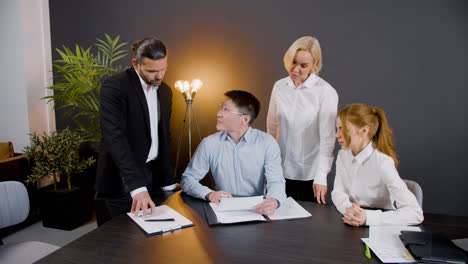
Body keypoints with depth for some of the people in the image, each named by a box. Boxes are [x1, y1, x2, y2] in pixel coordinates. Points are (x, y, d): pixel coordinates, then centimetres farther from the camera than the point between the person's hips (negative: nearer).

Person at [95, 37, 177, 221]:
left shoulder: (165, 91, 9)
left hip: (152, 177, 6)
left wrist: (168, 182, 11)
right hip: (123, 181, -6)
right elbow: (115, 137, -24)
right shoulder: (114, 87, -13)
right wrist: (137, 186, -32)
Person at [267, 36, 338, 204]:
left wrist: (321, 177, -16)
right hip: (280, 171, 4)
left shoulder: (326, 92, -11)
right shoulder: (279, 86, 3)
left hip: (309, 175, -3)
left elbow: (327, 138, -12)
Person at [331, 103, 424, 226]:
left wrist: (368, 217, -31)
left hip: (380, 226, -4)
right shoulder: (343, 155, 0)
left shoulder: (383, 163, -18)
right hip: (351, 225, 4)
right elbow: (338, 192, -1)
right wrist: (348, 209, -22)